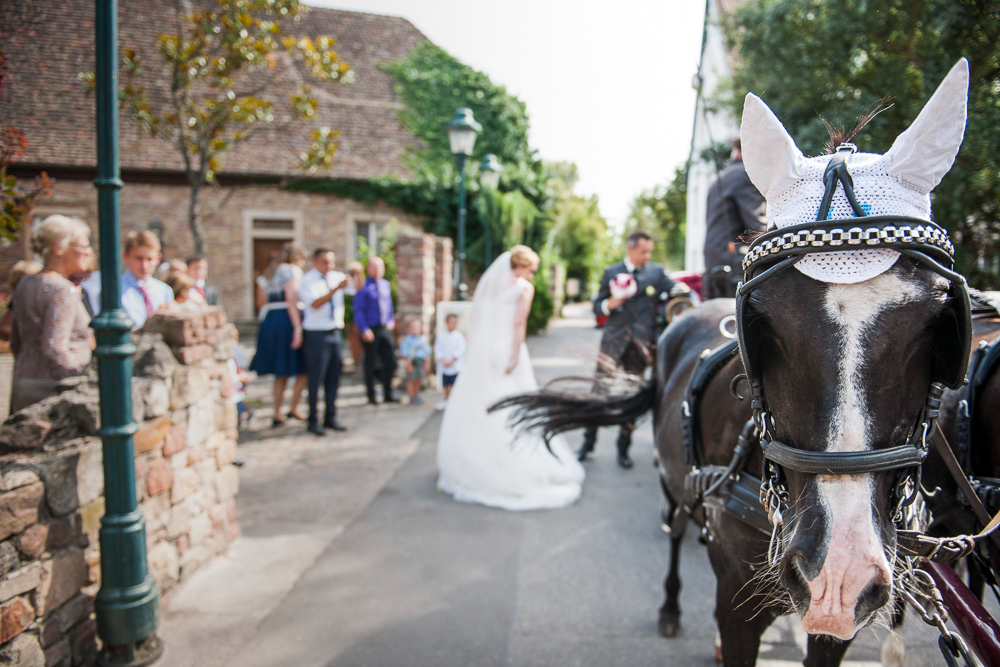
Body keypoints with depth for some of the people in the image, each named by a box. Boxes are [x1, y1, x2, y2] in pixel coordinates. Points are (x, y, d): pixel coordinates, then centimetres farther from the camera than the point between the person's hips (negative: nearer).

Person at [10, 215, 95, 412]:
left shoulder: (24, 284, 13)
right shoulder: (62, 290, -14)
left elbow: (16, 343, 21)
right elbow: (55, 349, -21)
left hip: (22, 383, 9)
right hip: (52, 388, -9)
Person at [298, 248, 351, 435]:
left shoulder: (337, 277, 11)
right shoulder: (306, 281, -7)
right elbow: (315, 303, -21)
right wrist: (336, 289, -30)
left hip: (336, 333, 6)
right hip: (317, 334, -6)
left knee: (334, 377, 10)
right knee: (316, 379, -2)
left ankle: (330, 417, 20)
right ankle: (313, 421, 8)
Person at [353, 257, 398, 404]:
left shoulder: (386, 285, 11)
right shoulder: (363, 286, -7)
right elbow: (358, 310, -9)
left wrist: (391, 320, 11)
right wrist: (364, 329, -15)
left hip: (385, 329, 5)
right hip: (371, 330, -5)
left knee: (390, 361, 5)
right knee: (370, 363, 3)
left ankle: (387, 394, 16)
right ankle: (371, 396, 14)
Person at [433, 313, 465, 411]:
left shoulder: (459, 336, -3)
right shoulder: (441, 335, 4)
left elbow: (461, 349, -8)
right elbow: (438, 349, 2)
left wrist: (452, 361, -13)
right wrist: (443, 361, -11)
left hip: (455, 366, -3)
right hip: (444, 367, 3)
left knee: (455, 384, -7)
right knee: (446, 385, 12)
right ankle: (446, 400, 28)